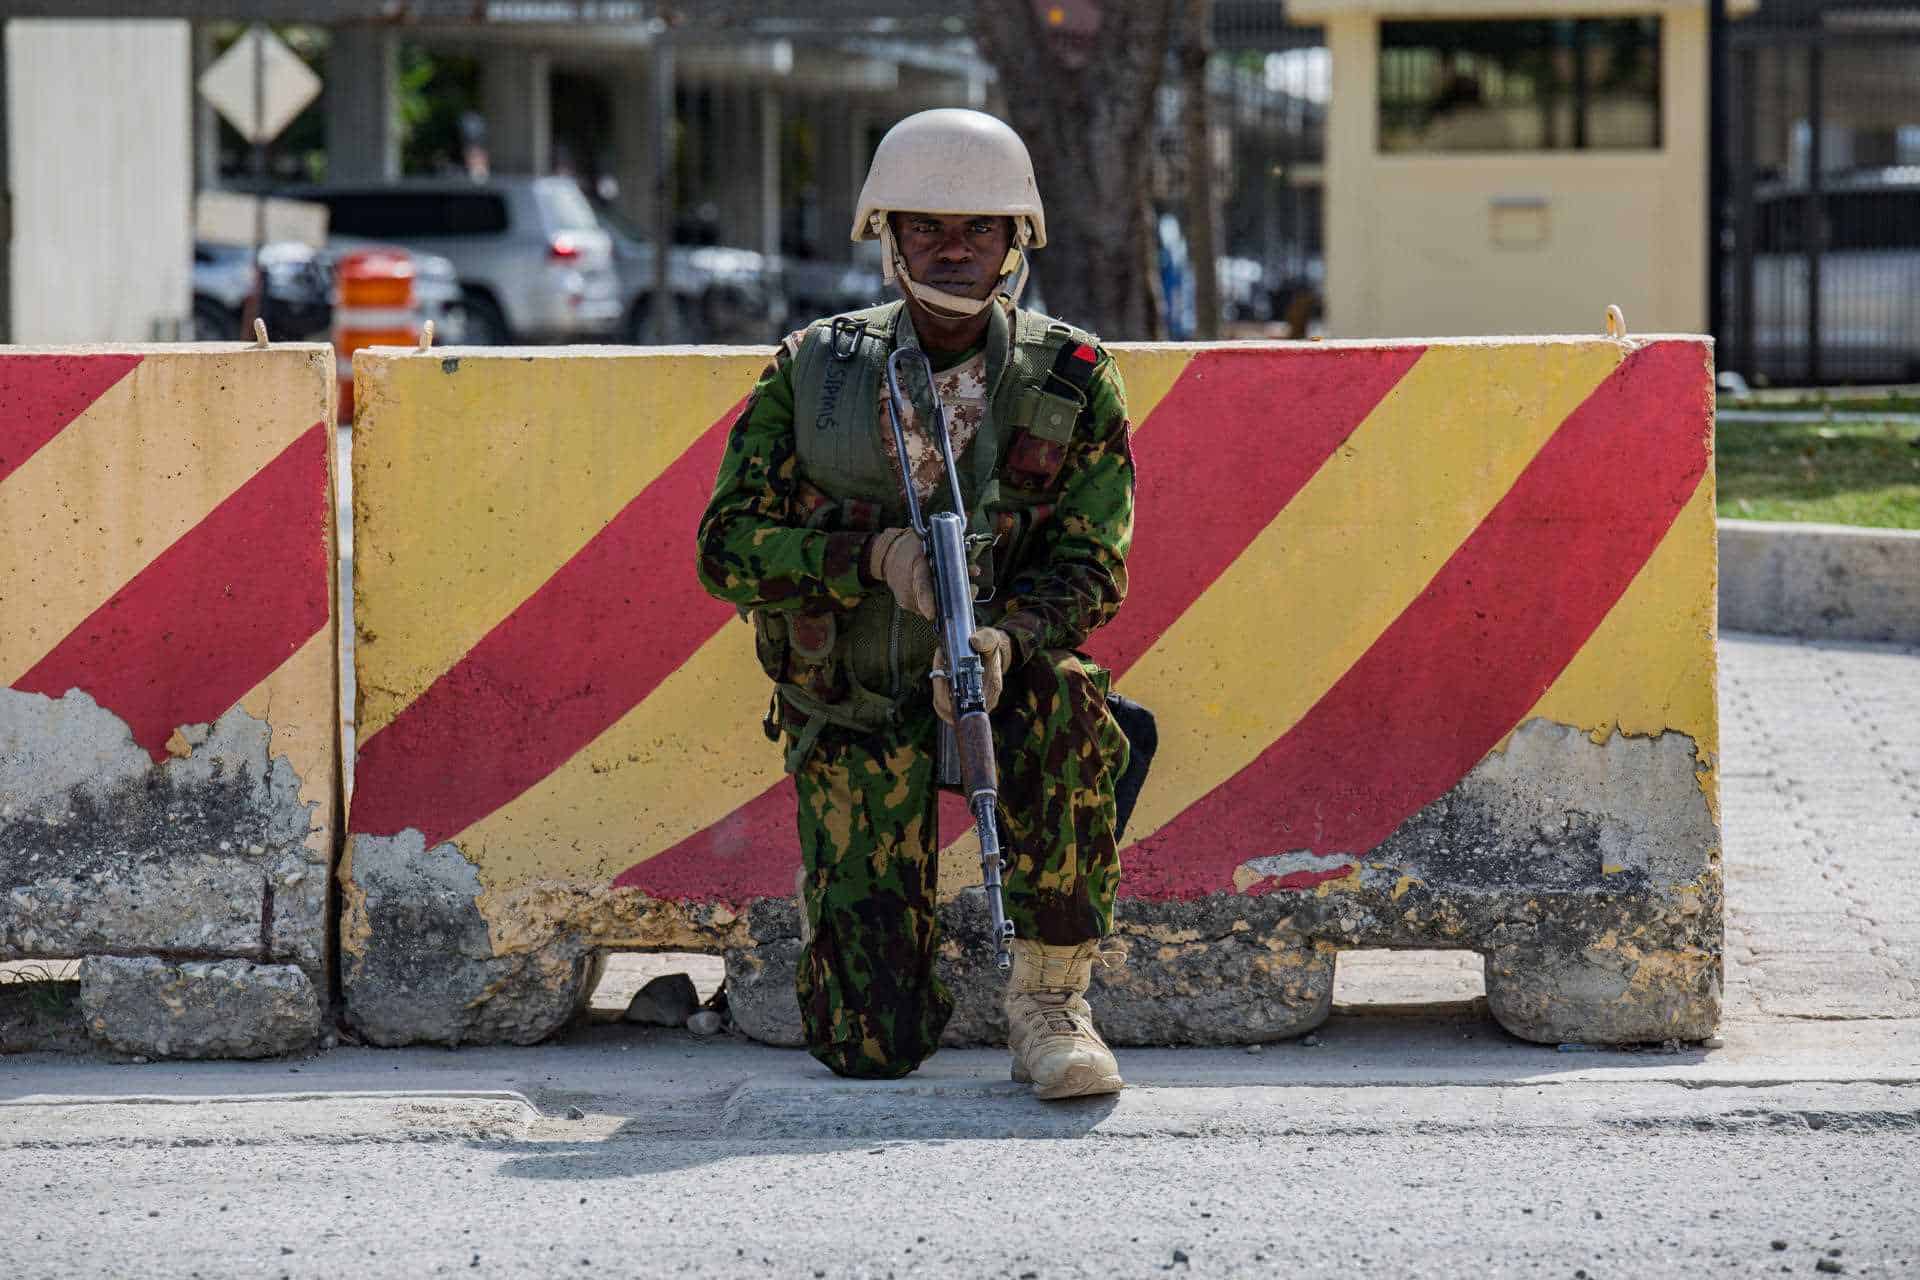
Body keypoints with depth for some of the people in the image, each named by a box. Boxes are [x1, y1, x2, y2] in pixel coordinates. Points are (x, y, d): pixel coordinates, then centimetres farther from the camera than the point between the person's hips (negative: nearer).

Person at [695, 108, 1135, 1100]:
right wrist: (875, 551, -25)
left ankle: (1049, 1005, -23)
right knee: (874, 1046, -8)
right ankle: (831, 895, 32)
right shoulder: (810, 372, -5)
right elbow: (728, 545, -8)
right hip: (854, 708, 0)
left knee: (1066, 702, -39)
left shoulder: (1075, 381, -5)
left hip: (996, 677, 0)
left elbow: (1090, 563, -10)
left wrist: (1004, 637, -31)